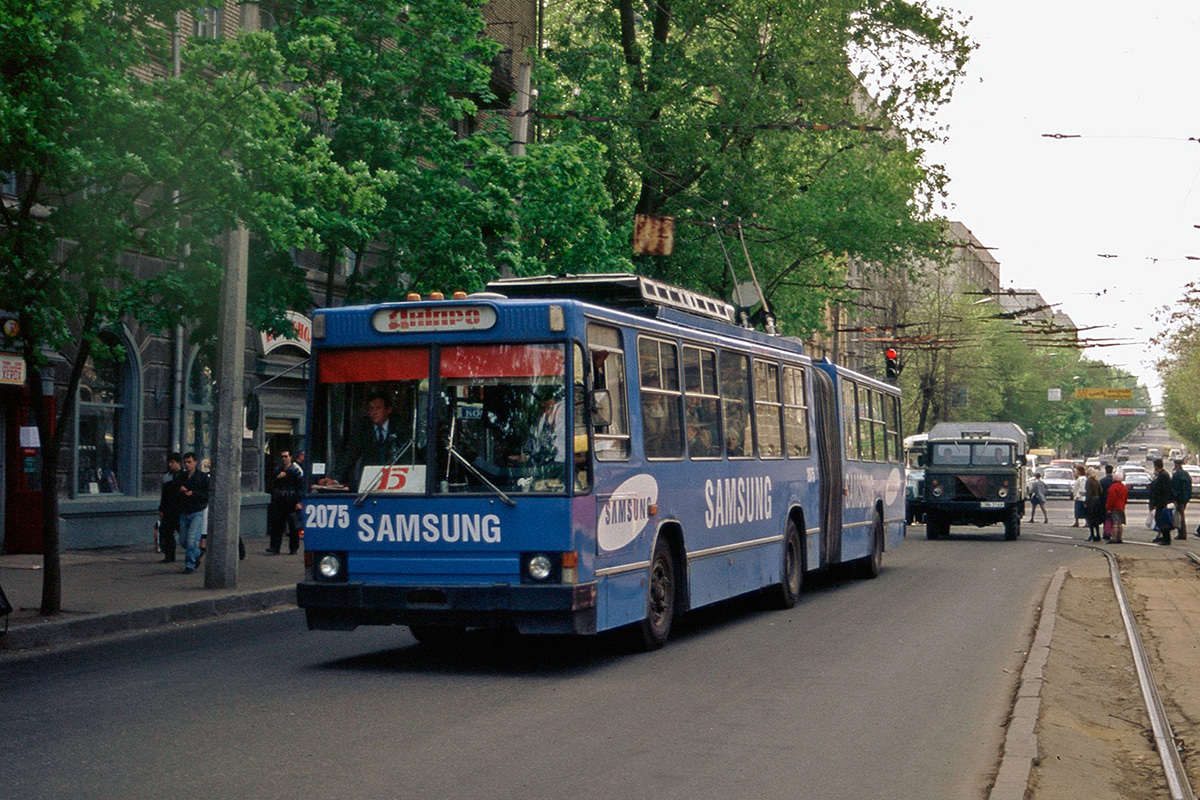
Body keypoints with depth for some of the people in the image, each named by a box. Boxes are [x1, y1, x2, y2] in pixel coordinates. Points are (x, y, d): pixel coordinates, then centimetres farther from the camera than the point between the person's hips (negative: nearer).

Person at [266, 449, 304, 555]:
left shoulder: (296, 470, -3)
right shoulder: (278, 470, 16)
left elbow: (302, 486, -7)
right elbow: (272, 485, 20)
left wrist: (299, 502, -14)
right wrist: (277, 478, -3)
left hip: (292, 503, -5)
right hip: (279, 502, 5)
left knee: (293, 526, 1)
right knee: (276, 525, -2)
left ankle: (293, 548, 10)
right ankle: (274, 547, -1)